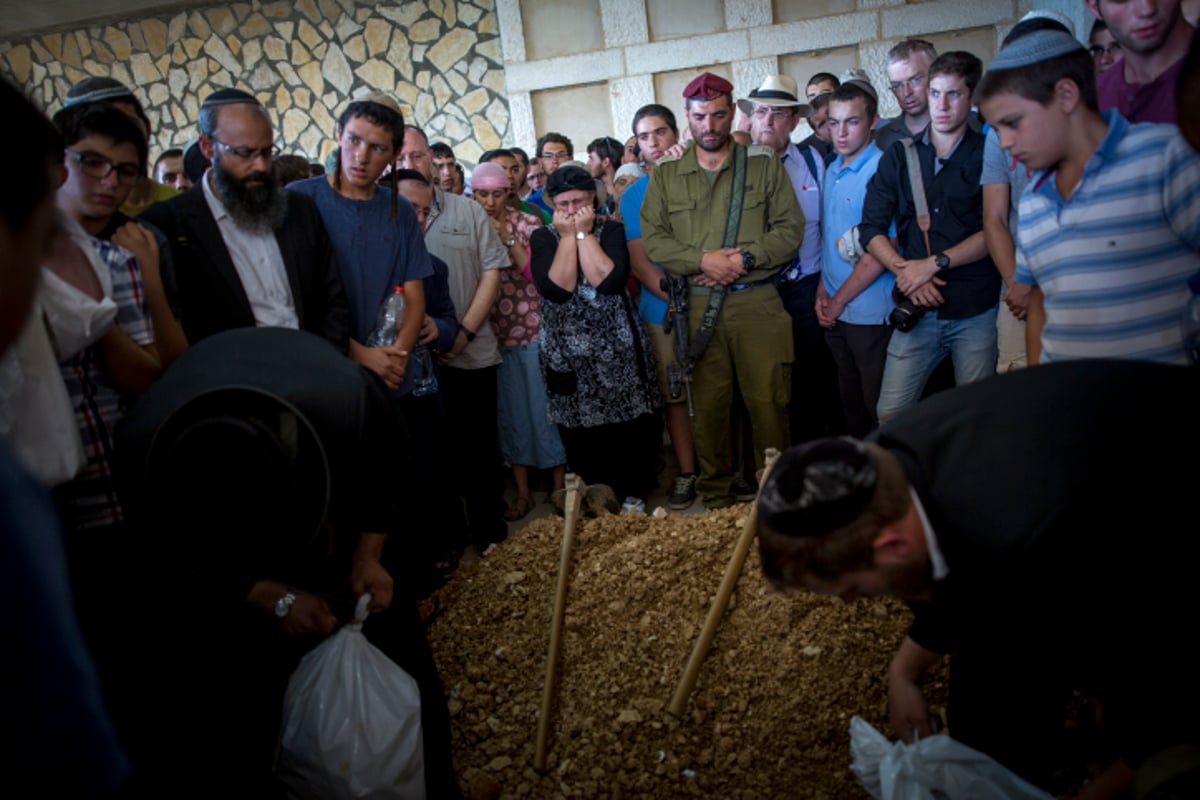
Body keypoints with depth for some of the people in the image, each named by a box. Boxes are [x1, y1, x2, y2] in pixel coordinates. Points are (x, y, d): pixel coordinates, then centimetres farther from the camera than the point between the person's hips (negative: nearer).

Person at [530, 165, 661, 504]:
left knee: (629, 429, 2)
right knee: (581, 435, 6)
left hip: (618, 350, 0)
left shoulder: (611, 229, 2)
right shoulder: (543, 238, 3)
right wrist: (568, 236, -10)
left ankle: (632, 498, 18)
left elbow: (609, 281, -17)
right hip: (568, 355, 1)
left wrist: (584, 233, -11)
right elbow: (556, 289, -15)